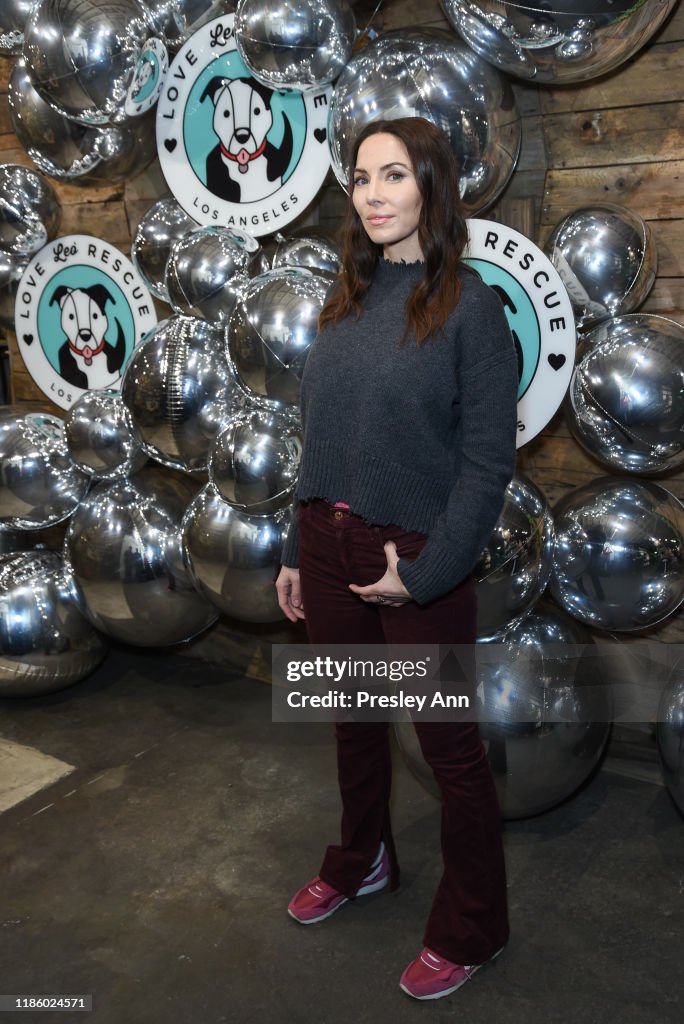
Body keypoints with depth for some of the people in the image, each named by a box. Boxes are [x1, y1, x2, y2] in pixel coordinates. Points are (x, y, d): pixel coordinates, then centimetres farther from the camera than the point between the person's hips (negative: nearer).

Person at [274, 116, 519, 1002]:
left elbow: (488, 458, -13)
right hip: (328, 543, 6)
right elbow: (318, 436, 11)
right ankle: (360, 860, 46)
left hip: (417, 557, -6)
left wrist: (426, 569, -17)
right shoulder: (345, 302, 8)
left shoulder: (469, 306, -10)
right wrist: (297, 550, 11)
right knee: (353, 716, 21)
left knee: (449, 744, 8)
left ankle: (469, 927, 29)